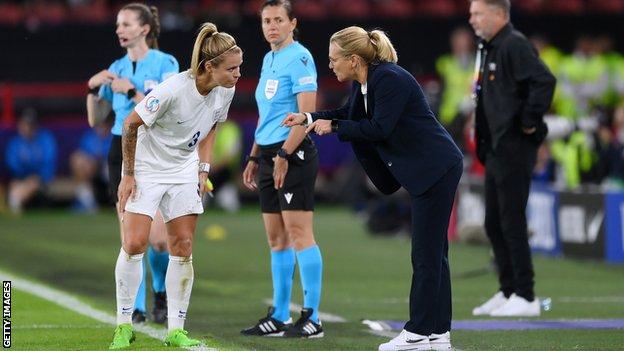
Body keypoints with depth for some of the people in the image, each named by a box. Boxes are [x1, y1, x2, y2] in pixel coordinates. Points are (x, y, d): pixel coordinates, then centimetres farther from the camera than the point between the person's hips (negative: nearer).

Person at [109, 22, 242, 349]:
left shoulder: (225, 91, -10)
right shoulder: (172, 90, -29)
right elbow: (131, 124, -17)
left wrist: (203, 169, 4)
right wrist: (128, 174, -12)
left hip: (184, 173, 5)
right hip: (146, 170, -5)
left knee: (183, 249, 0)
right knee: (134, 244, -11)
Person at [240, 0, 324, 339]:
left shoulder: (299, 58, -9)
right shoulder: (268, 59, 18)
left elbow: (306, 114, -16)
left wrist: (283, 154, -21)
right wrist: (254, 158, 21)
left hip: (293, 154, -9)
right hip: (269, 155, 9)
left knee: (298, 233, -10)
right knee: (276, 238, 10)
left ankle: (311, 318, -9)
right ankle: (279, 317, 14)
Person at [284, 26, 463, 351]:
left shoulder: (390, 79, -21)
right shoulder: (363, 82, 8)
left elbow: (378, 128, -22)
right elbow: (349, 114, 24)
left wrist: (333, 126, -12)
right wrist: (308, 118, 14)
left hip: (436, 168, -10)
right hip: (423, 171, 10)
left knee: (426, 253, -6)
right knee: (432, 252, 11)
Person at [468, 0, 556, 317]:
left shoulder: (514, 45, -14)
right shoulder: (489, 48, 17)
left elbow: (544, 81, -26)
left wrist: (529, 122, -19)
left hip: (514, 148, -10)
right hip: (496, 148, 10)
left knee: (512, 221, -7)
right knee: (494, 223, 13)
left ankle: (525, 297, -3)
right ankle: (507, 292, 21)